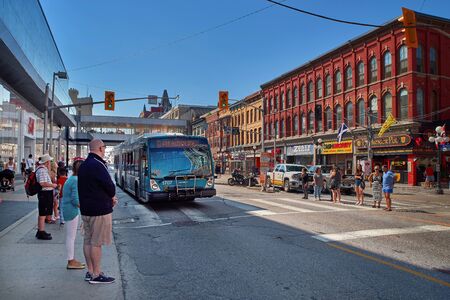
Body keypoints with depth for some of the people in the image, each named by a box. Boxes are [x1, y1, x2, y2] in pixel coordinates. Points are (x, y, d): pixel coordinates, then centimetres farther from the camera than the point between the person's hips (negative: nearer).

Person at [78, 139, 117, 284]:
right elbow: (109, 186, -19)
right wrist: (112, 197, 3)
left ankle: (90, 271, 23)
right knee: (96, 242, -3)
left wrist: (110, 197, 5)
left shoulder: (83, 165, 13)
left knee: (88, 240, 13)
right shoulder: (98, 165, -18)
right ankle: (96, 275, 5)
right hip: (100, 210, -9)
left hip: (86, 209, 10)